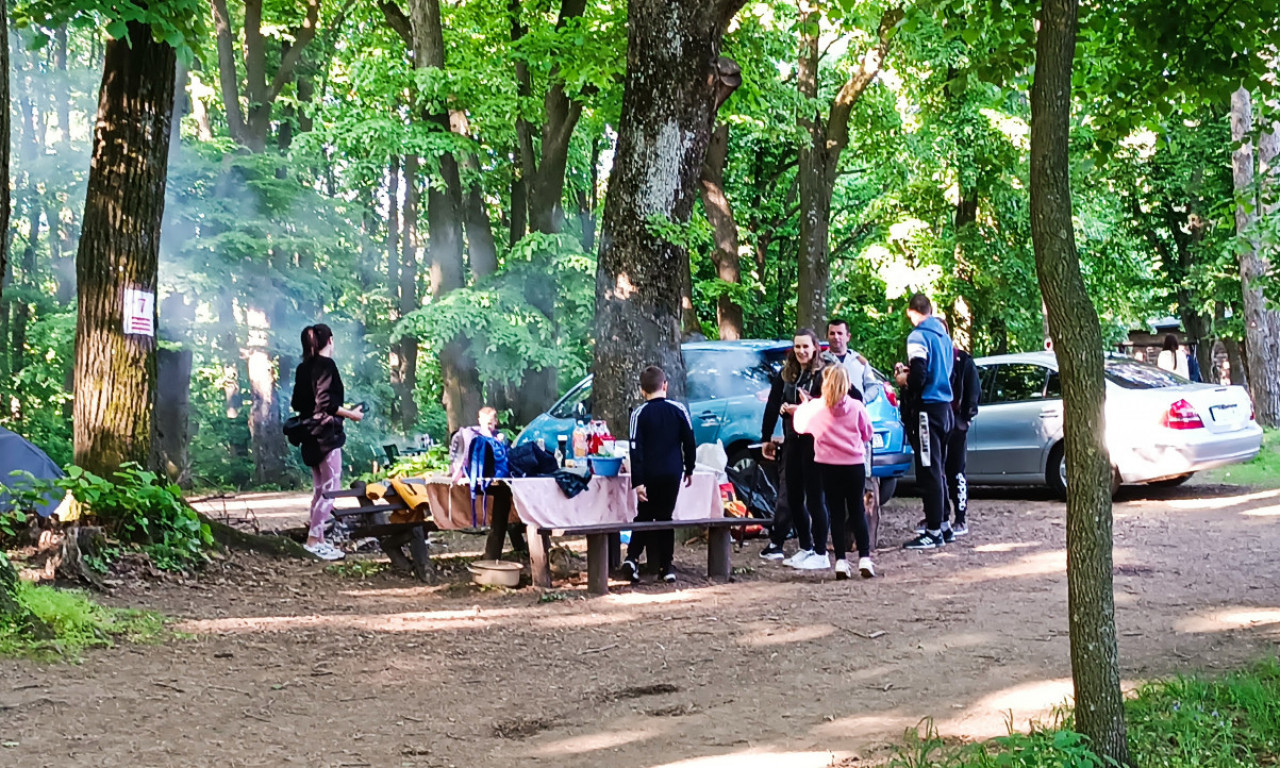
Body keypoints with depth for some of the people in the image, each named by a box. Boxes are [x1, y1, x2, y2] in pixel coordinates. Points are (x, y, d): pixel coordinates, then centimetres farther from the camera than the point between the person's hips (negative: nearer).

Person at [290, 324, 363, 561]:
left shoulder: (304, 367, 12)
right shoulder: (326, 364, -12)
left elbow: (297, 403, 13)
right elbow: (326, 402, -20)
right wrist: (351, 414, -9)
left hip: (310, 435, 9)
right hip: (326, 434, -9)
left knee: (319, 488, 14)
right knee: (330, 488, -6)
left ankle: (319, 540, 16)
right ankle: (313, 539, -10)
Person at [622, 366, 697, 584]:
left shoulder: (639, 414, -5)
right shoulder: (679, 410, 0)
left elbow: (635, 449, -9)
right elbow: (689, 442, 4)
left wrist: (637, 482, -10)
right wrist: (689, 470, 16)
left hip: (649, 475, -1)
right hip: (672, 473, 1)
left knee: (644, 516, 12)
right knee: (665, 517, 11)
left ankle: (632, 557, -7)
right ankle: (666, 567, 8)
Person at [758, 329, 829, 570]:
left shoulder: (823, 374, -8)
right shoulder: (786, 374, 10)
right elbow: (772, 406, 14)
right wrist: (766, 438, 14)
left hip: (814, 441, -6)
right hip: (792, 441, 6)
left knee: (814, 498, -4)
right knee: (793, 498, 10)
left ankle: (822, 554, 2)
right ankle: (806, 548, 20)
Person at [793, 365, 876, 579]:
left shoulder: (815, 407, -6)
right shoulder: (857, 407, -5)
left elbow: (799, 425, 8)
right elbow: (867, 433, 5)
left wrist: (802, 406, 24)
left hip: (828, 465, 0)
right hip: (855, 465, 0)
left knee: (836, 513, 5)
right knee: (857, 511, 8)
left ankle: (841, 561, 1)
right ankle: (864, 559, 3)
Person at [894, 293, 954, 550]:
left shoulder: (918, 336, -13)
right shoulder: (944, 336, 13)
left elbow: (918, 377, -21)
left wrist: (903, 380, -2)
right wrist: (910, 371, 18)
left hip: (926, 410, -8)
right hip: (944, 408, 9)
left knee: (928, 472, -5)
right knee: (938, 470, 16)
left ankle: (934, 531, -3)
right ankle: (943, 525, 22)